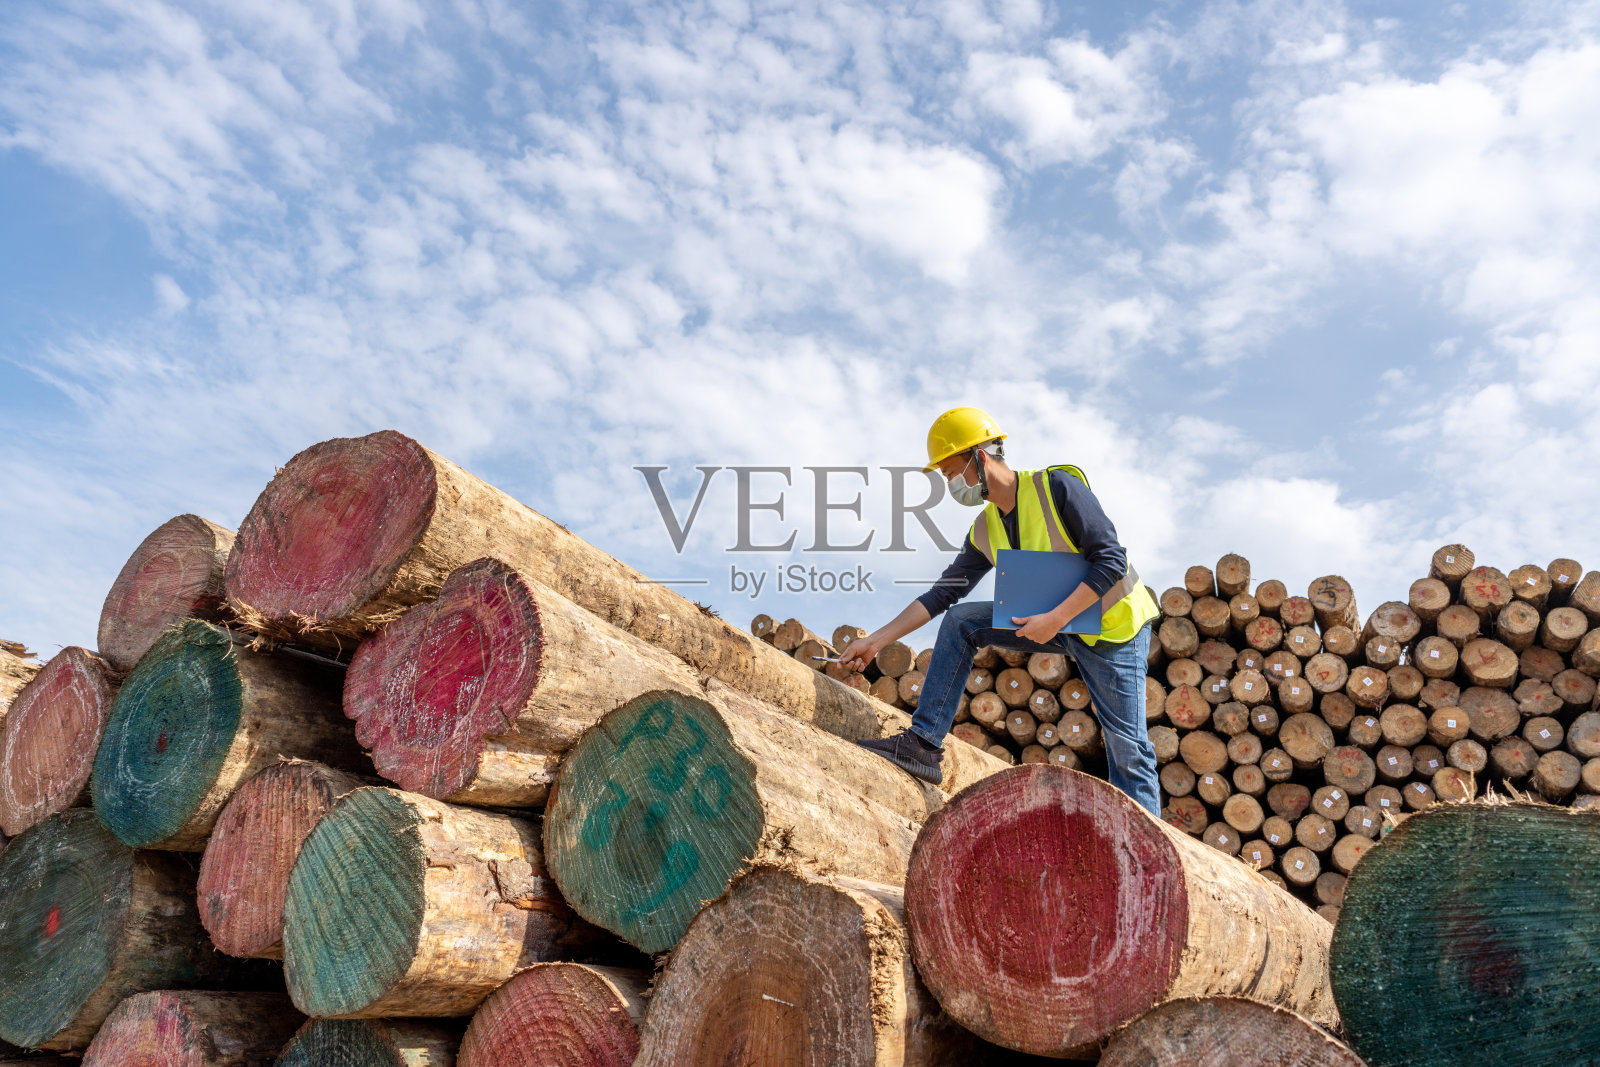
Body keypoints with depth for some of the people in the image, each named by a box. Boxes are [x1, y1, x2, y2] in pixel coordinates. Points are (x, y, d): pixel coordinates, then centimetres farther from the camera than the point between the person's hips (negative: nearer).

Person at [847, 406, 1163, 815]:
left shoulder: (1058, 487, -21)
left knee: (1127, 750, -4)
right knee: (960, 622, -5)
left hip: (1112, 627, -6)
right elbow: (942, 594, 3)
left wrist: (1055, 619, -30)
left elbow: (1112, 561, -24)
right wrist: (876, 640, -3)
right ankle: (923, 744, -5)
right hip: (1054, 622, 6)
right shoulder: (985, 532, 0)